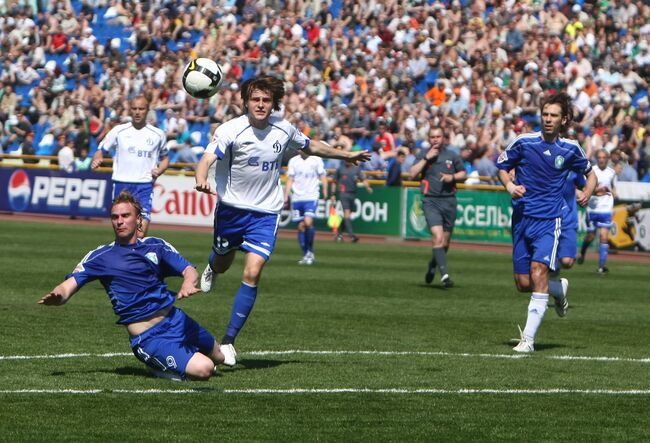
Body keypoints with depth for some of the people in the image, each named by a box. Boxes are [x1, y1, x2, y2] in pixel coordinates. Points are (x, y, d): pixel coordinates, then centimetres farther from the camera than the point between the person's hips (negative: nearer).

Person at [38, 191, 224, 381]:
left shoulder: (156, 245, 8)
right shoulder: (100, 257, -1)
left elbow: (189, 270, 0)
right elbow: (68, 287, -9)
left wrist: (188, 284, -25)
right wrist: (55, 296, -34)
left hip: (176, 320, 5)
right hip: (148, 337, -5)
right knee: (202, 369, -22)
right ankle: (157, 364, 5)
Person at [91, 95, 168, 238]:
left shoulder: (158, 134, 7)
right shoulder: (119, 131, 5)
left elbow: (165, 158, 21)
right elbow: (101, 150, 8)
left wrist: (159, 170, 0)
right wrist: (96, 160, -15)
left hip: (145, 185, -1)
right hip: (121, 184, 1)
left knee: (140, 233, -17)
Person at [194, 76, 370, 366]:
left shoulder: (284, 129, -4)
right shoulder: (231, 130, -18)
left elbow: (310, 146, 17)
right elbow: (207, 159, -32)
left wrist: (346, 155, 26)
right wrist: (201, 180, -55)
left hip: (265, 213, 1)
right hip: (231, 208, -1)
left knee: (252, 273, -14)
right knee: (223, 265, 20)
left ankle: (229, 340, -6)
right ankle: (211, 269, 63)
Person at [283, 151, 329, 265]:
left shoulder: (316, 160, 3)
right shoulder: (293, 161, 9)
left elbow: (322, 176, 5)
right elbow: (290, 179, 10)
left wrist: (325, 191, -9)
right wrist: (286, 196, 4)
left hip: (311, 197, -3)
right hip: (297, 198, 3)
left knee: (308, 222, -20)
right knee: (301, 226, 3)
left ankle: (310, 251, -4)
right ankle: (305, 255, 12)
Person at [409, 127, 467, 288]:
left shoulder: (452, 156, 8)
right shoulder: (423, 154, 6)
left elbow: (463, 174, 15)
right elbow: (412, 175, -4)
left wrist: (452, 177, -5)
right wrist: (426, 158, -10)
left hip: (449, 200, 2)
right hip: (431, 201, -2)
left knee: (445, 241, 7)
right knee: (437, 236, -19)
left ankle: (432, 267, 34)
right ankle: (444, 274, -24)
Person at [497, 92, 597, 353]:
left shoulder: (570, 149, 1)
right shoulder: (524, 142, -2)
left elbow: (590, 174, 18)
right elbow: (502, 167, 12)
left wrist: (587, 193, -3)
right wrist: (509, 185, -8)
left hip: (549, 220, -2)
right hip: (522, 218, 2)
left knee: (538, 271, -21)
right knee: (523, 283, 3)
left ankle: (529, 339, -19)